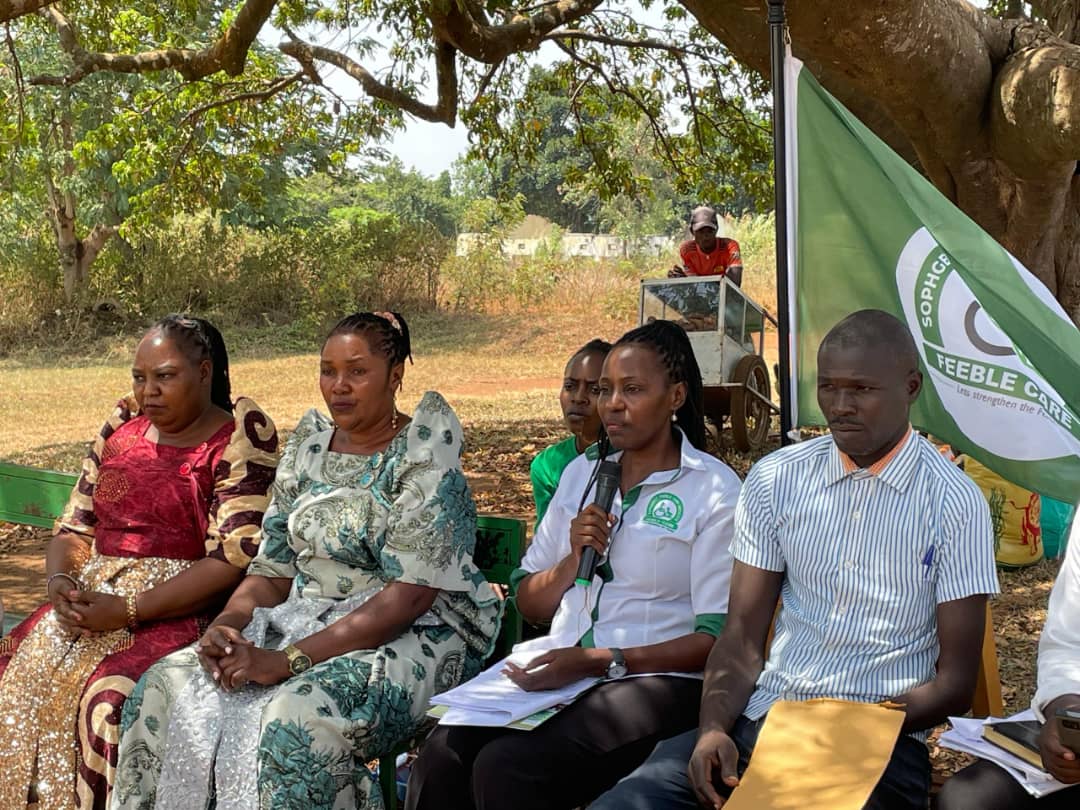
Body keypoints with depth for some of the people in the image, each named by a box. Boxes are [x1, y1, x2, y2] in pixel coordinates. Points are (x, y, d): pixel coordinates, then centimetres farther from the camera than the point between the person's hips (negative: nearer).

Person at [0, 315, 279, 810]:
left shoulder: (239, 439, -5)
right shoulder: (122, 428, 15)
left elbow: (233, 560, -14)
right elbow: (75, 525, 17)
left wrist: (128, 611, -19)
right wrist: (60, 582, -6)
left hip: (182, 610, -6)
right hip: (94, 596, 6)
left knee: (109, 697, -29)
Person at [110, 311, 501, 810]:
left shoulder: (422, 459, -10)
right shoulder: (308, 447, 11)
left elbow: (407, 598, -19)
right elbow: (275, 569, 11)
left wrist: (288, 661, -24)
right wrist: (226, 625, -11)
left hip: (410, 637, -6)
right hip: (304, 619, 7)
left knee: (295, 718, -35)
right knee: (165, 688, -13)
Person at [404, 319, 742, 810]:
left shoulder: (714, 489, -3)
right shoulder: (582, 471, 15)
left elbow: (718, 638, -8)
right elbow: (529, 604, 17)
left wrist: (601, 661, -18)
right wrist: (573, 561, -4)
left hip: (655, 681, -5)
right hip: (558, 672, 5)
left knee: (506, 768, -28)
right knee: (443, 755, -23)